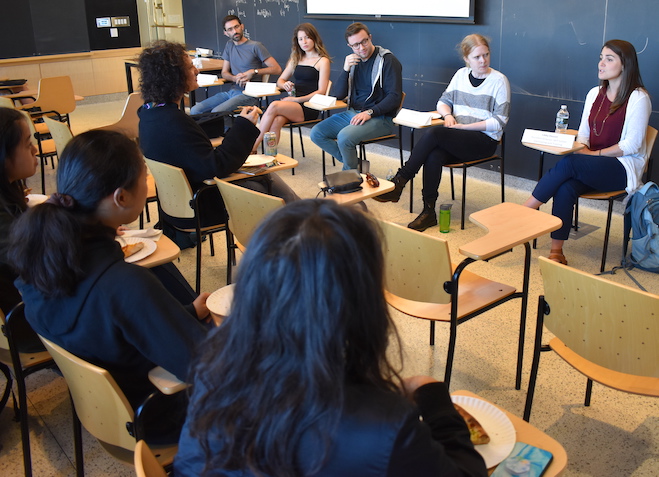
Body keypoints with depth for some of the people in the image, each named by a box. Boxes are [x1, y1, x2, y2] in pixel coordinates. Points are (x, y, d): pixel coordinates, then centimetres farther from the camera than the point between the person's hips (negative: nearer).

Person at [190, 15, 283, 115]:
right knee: (195, 110, -11)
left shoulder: (255, 46, -3)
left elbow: (277, 69, -6)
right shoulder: (229, 45, 17)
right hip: (232, 91, 7)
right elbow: (224, 72, 20)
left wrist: (254, 72, -14)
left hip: (249, 94, -6)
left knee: (216, 112, -31)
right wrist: (235, 78, -4)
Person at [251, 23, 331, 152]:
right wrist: (285, 85, 0)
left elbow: (321, 92, -5)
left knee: (274, 106, -31)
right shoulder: (296, 58, 23)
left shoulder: (323, 61, 3)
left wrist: (297, 99, -14)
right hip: (291, 102, 5)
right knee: (276, 121, -31)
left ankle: (252, 147, -26)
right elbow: (280, 80, 26)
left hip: (309, 108, -5)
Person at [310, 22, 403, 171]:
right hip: (353, 113, 8)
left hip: (380, 117, -7)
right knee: (316, 133, -3)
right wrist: (346, 70, -9)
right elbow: (338, 94, 6)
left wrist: (370, 113, -24)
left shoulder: (388, 60, -8)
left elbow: (395, 97, -15)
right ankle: (352, 162, 5)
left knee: (344, 137, -31)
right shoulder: (353, 61, 12)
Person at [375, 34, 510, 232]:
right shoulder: (461, 75, 12)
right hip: (458, 138, 4)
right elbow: (443, 102, 19)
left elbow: (499, 122, -8)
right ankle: (428, 211, -23)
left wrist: (463, 126, -15)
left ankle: (400, 180, -21)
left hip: (485, 140, -4)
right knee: (433, 157, -30)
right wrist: (448, 115, -5)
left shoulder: (499, 81, -3)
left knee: (433, 135, -29)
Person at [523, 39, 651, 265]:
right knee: (566, 188, -29)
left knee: (568, 164, -31)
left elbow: (632, 145, -11)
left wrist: (596, 154, -13)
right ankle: (556, 252, -30)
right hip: (592, 167, 5)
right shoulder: (594, 94, 14)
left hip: (623, 168, -5)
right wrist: (583, 150, -7)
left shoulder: (638, 98, -7)